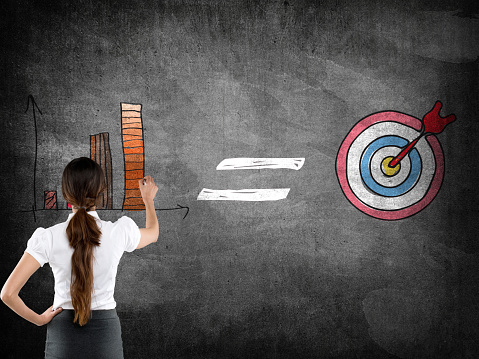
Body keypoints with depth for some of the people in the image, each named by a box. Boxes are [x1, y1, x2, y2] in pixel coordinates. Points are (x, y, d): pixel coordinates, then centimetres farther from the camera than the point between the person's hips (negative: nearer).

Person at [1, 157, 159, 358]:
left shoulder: (48, 238, -12)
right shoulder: (119, 232, -11)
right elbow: (153, 233, 15)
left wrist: (39, 319, 1)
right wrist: (148, 200, 33)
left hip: (62, 335, 0)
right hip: (105, 331, 0)